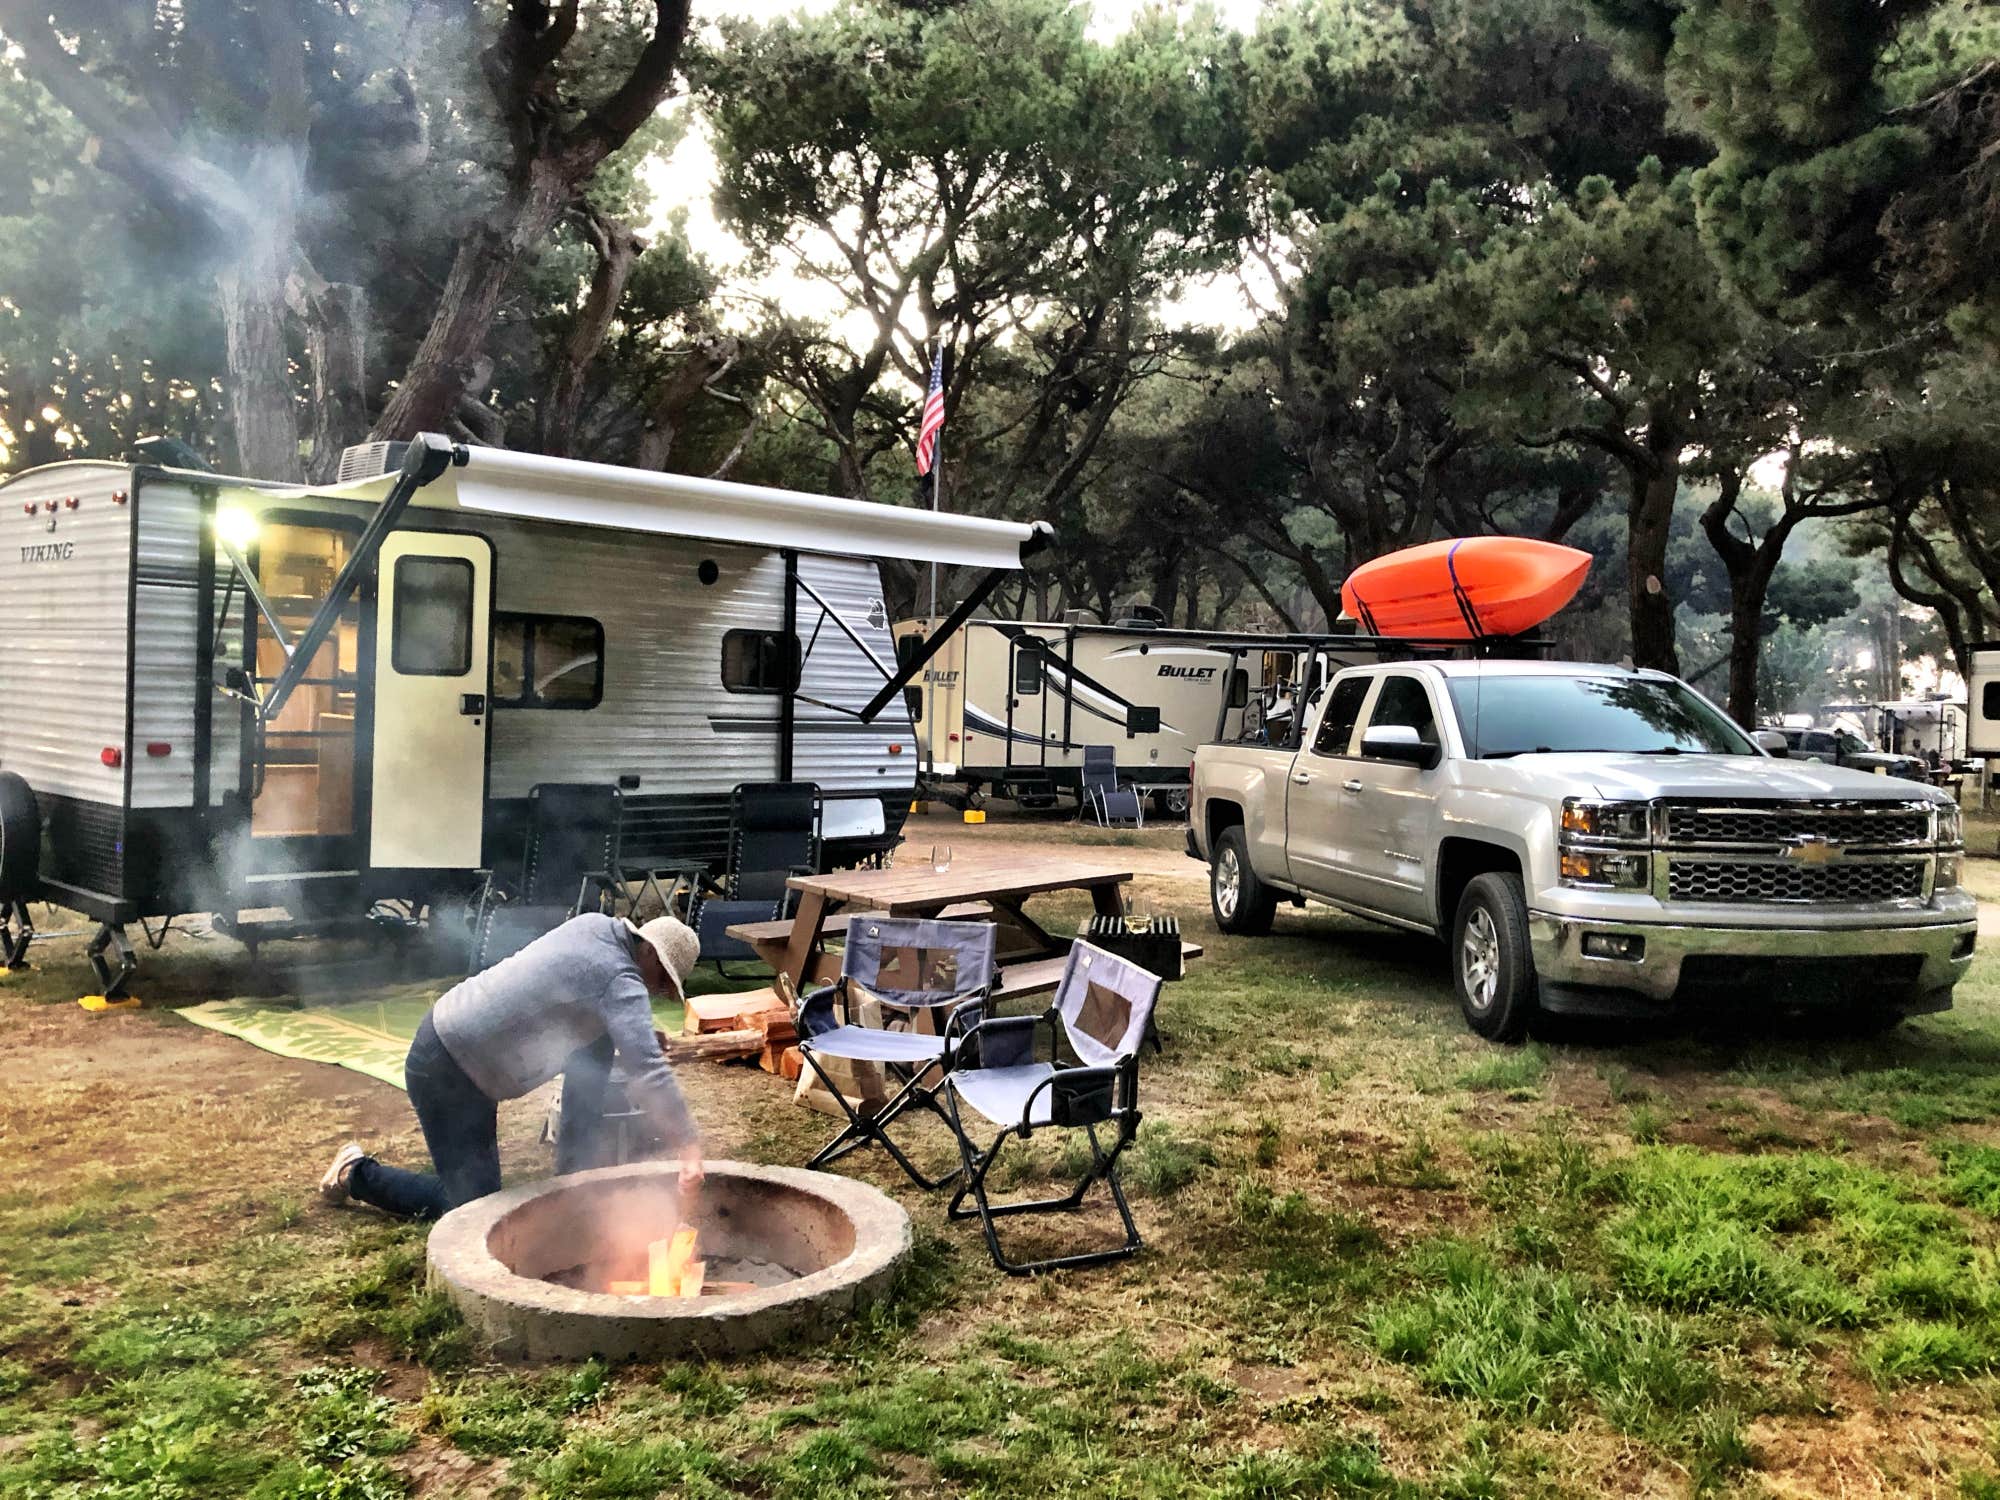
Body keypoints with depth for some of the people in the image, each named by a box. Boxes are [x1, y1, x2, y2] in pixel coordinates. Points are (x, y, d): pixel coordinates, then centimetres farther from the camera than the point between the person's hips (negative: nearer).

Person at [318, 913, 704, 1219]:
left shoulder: (597, 926, 3)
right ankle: (357, 1174, 12)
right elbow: (648, 1070, -33)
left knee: (598, 1043, 7)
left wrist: (641, 1039, 9)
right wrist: (689, 1147, -33)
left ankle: (574, 1162, 17)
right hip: (445, 1070, -10)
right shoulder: (621, 982, -22)